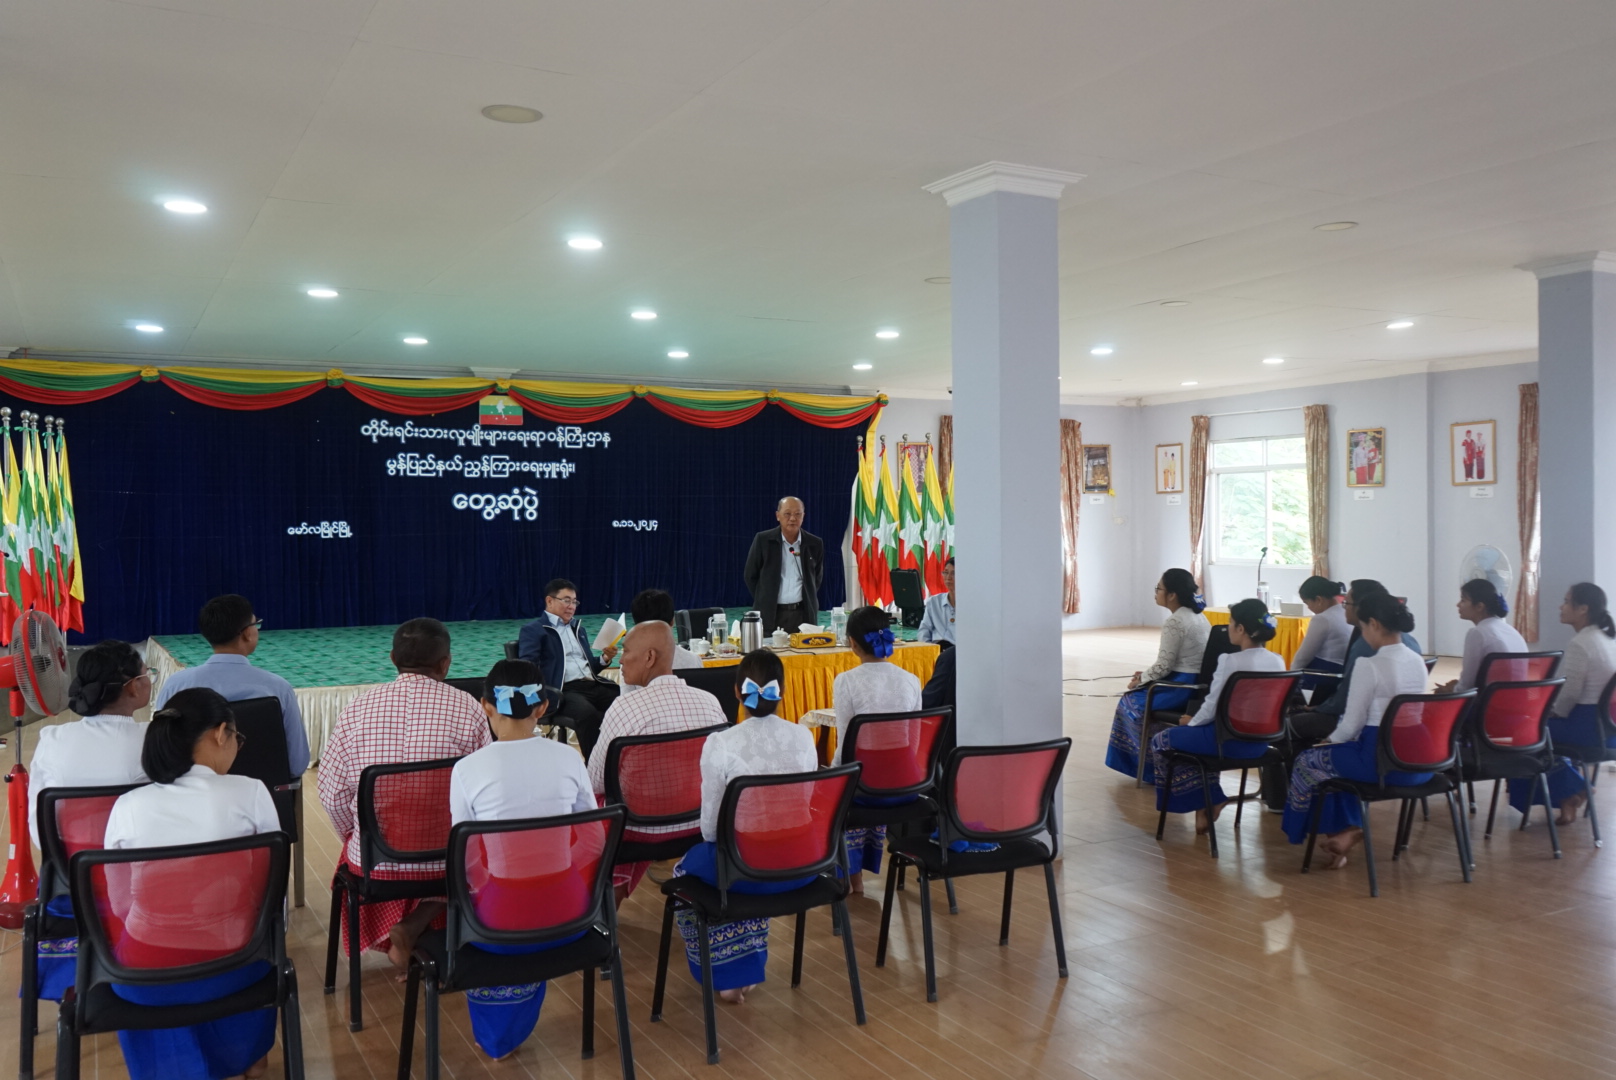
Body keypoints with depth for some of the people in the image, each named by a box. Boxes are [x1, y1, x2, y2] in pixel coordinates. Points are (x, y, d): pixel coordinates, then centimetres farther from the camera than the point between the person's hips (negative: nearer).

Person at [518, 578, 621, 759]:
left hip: (593, 685, 6)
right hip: (564, 690, -6)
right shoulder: (533, 630, 8)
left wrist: (605, 659, 9)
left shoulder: (578, 628, 29)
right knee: (588, 714, -38)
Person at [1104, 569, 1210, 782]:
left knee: (1131, 701, 9)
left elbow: (1164, 666, -17)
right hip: (1198, 684, 9)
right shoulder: (1198, 616, 11)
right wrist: (1146, 675, 13)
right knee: (1141, 692, 22)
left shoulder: (1174, 622, -18)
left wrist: (1140, 679, 0)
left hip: (1182, 687, -9)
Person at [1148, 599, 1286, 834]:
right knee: (1198, 734, 34)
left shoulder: (1230, 661, -21)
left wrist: (1191, 721, 6)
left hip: (1229, 740, -8)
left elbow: (1212, 708, -16)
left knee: (1160, 742, 14)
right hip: (1260, 742, 8)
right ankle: (1209, 801, 29)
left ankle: (1204, 804, 18)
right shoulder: (1278, 661, 0)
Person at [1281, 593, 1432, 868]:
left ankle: (1344, 831, 27)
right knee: (1341, 755, 30)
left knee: (1306, 761, 15)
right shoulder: (1418, 662, 6)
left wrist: (1330, 740, 10)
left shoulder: (1369, 665, -17)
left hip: (1381, 760, -8)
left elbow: (1352, 725, -13)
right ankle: (1345, 833, 28)